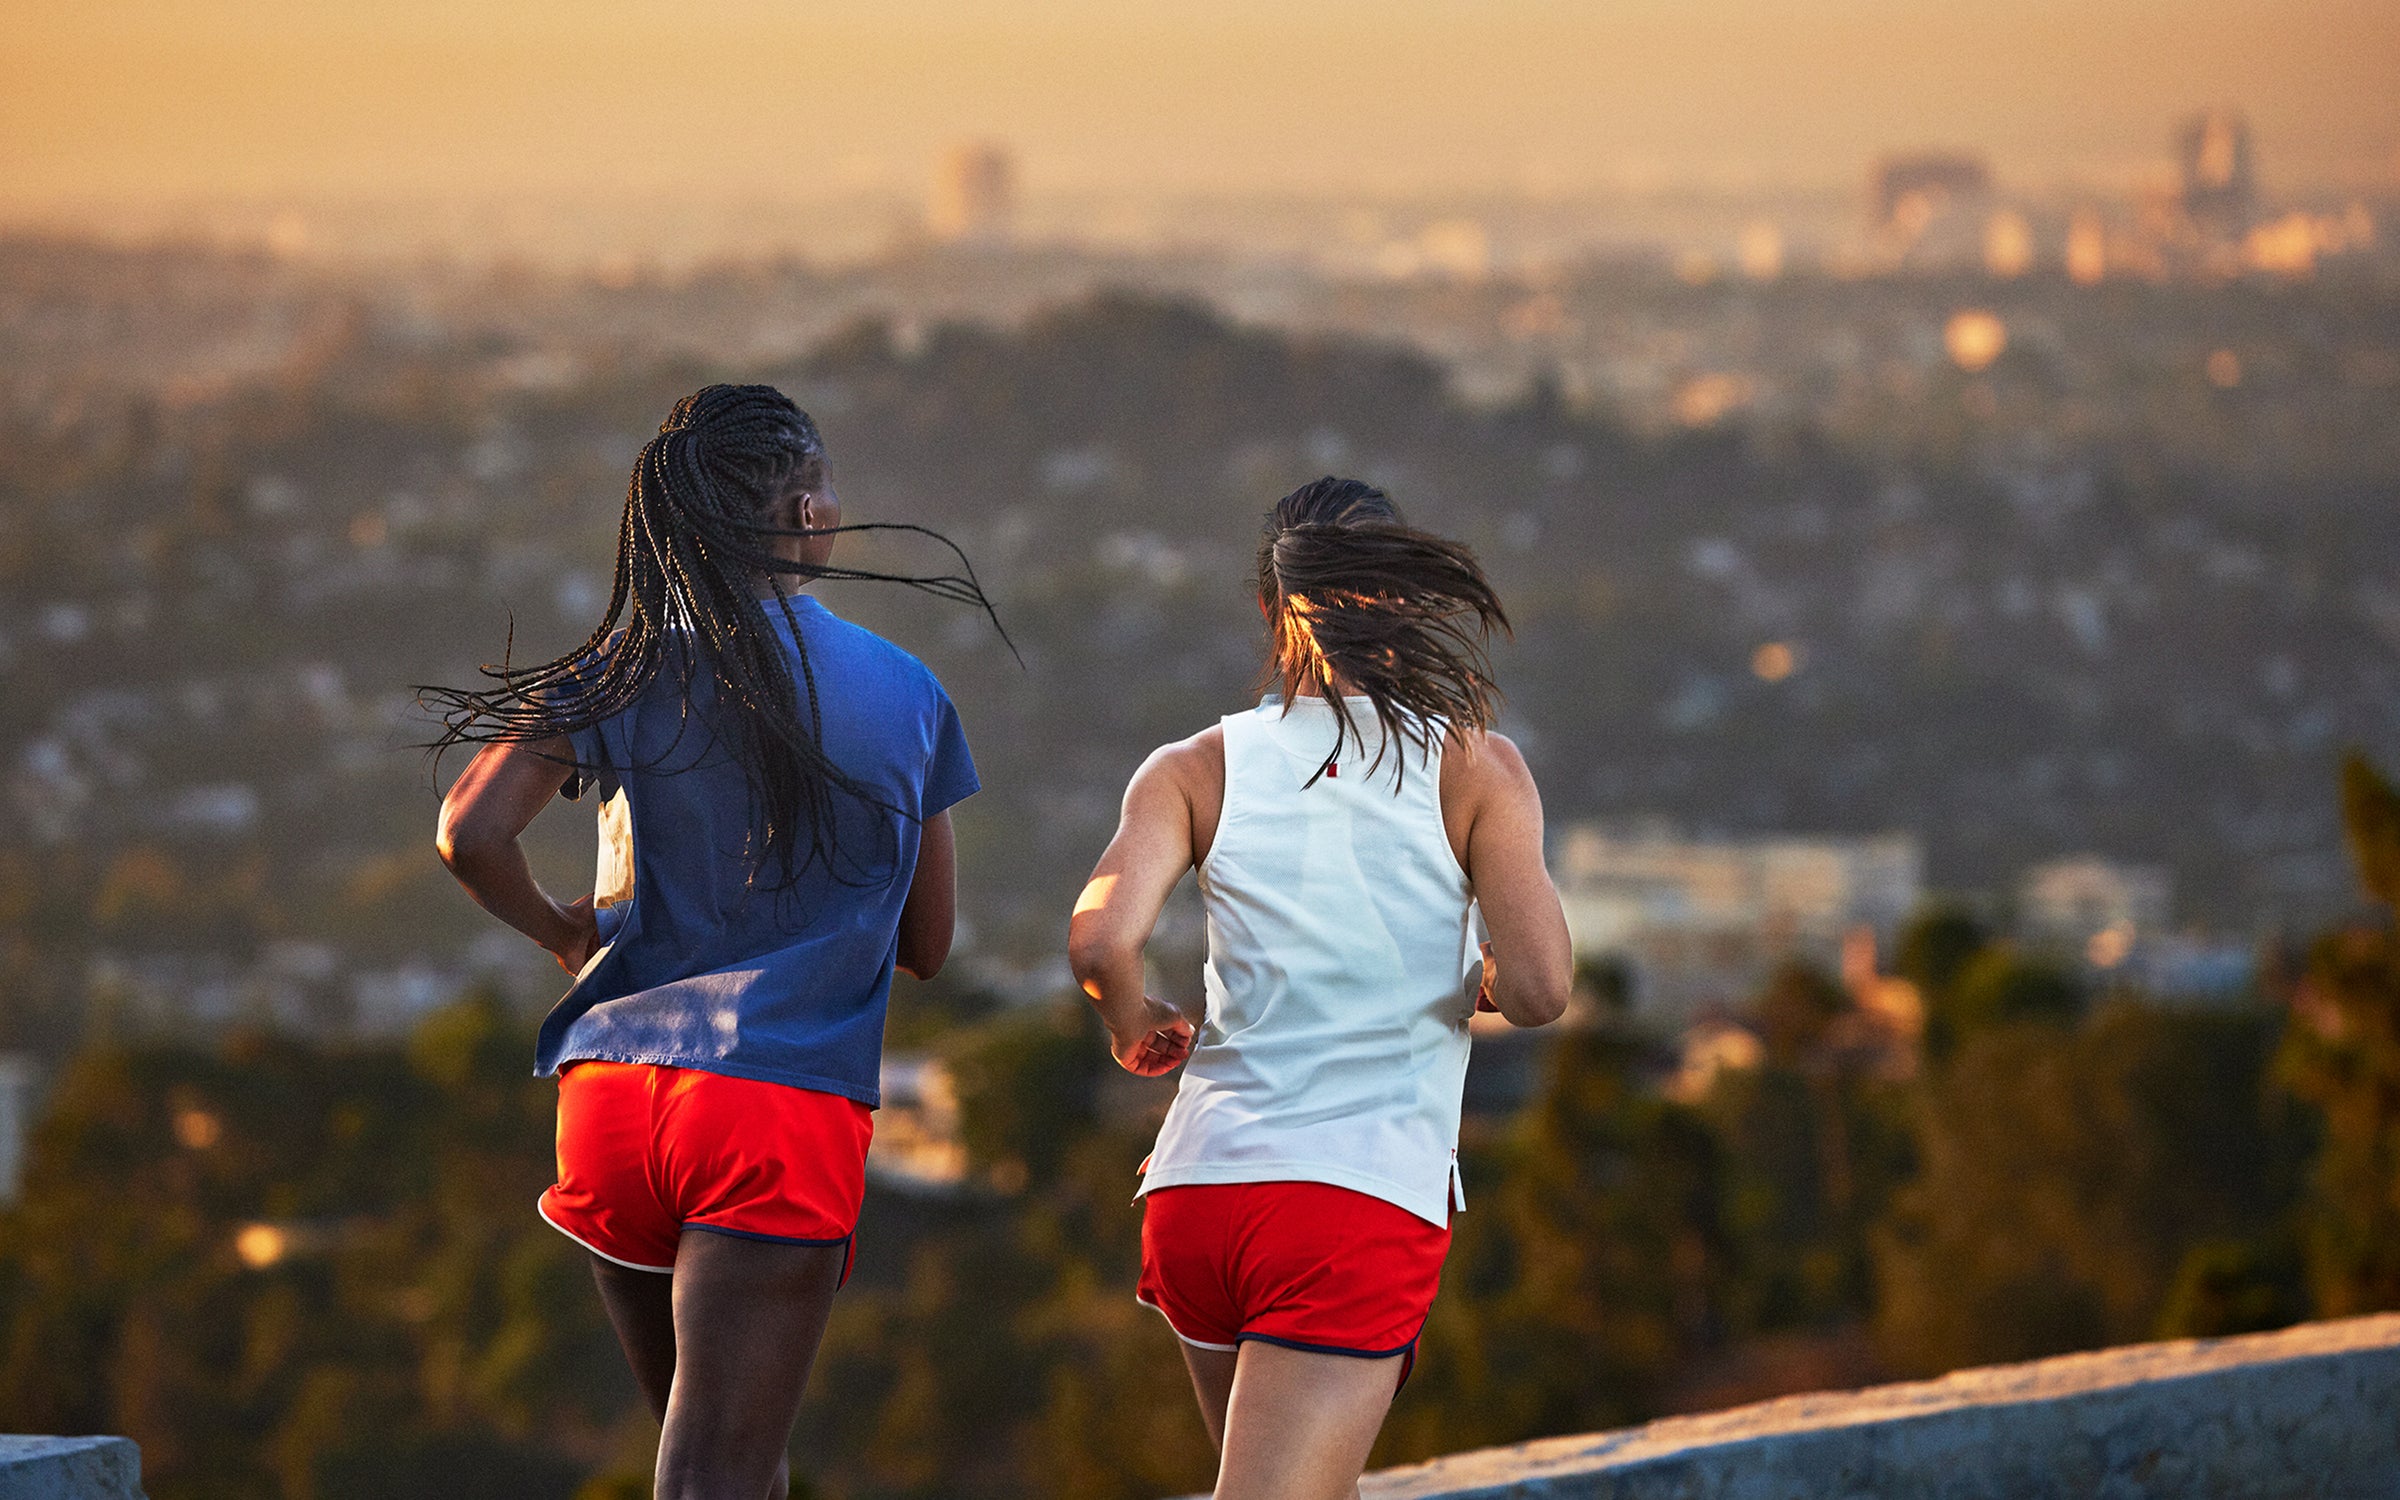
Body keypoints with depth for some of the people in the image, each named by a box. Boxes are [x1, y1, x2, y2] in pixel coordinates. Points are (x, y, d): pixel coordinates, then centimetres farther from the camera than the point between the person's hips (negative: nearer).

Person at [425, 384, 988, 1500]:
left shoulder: (629, 676, 4)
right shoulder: (907, 695, 6)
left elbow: (470, 834, -9)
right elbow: (925, 945, 14)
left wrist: (560, 930, 11)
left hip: (613, 1099, 2)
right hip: (788, 1117, -2)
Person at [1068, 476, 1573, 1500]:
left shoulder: (1198, 769, 4)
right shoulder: (1472, 765, 0)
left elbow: (1101, 941, -12)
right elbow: (1539, 990, -8)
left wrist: (1134, 1024, 10)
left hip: (1197, 1189, 4)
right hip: (1370, 1204, -4)